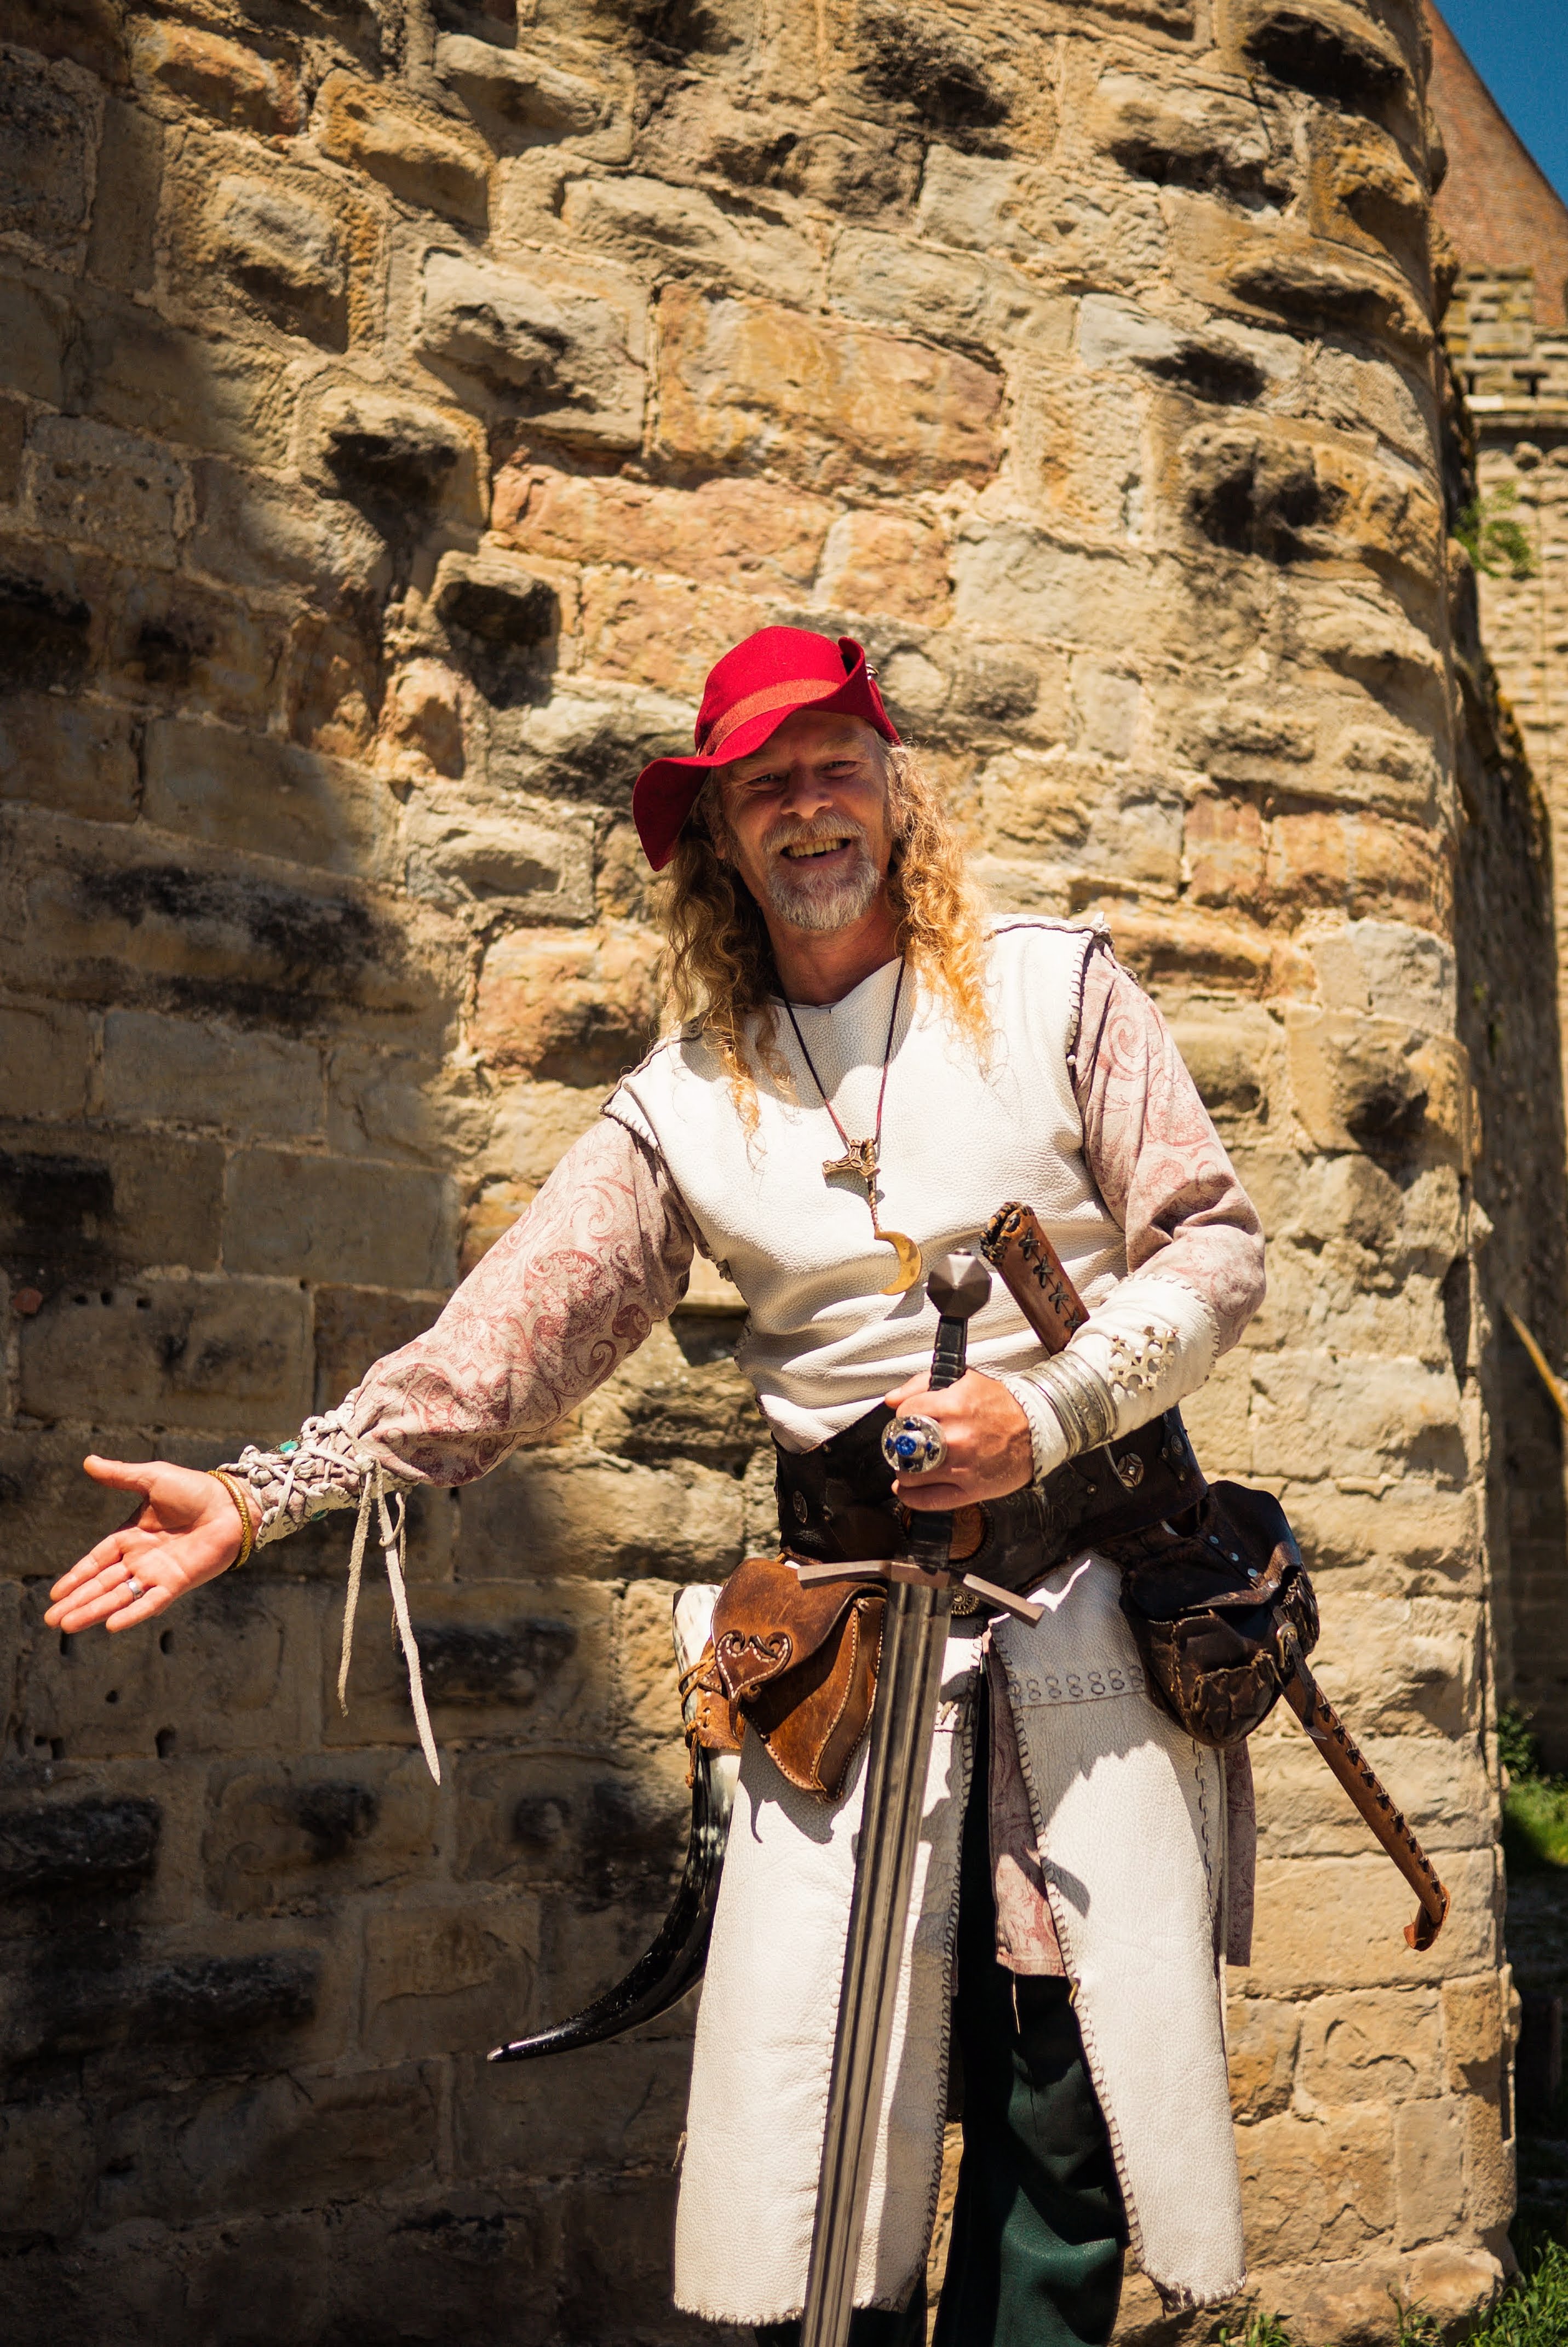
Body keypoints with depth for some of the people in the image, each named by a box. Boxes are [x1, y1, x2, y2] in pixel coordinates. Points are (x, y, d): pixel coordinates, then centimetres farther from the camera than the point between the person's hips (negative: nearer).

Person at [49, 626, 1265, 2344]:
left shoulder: (1053, 988, 5)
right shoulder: (689, 1097, 8)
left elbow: (1215, 1248, 3)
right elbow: (514, 1328, 1)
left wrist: (1047, 1404, -14)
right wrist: (269, 1491, -9)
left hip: (1095, 1582, -1)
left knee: (1071, 2090, 2)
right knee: (814, 2117, -3)